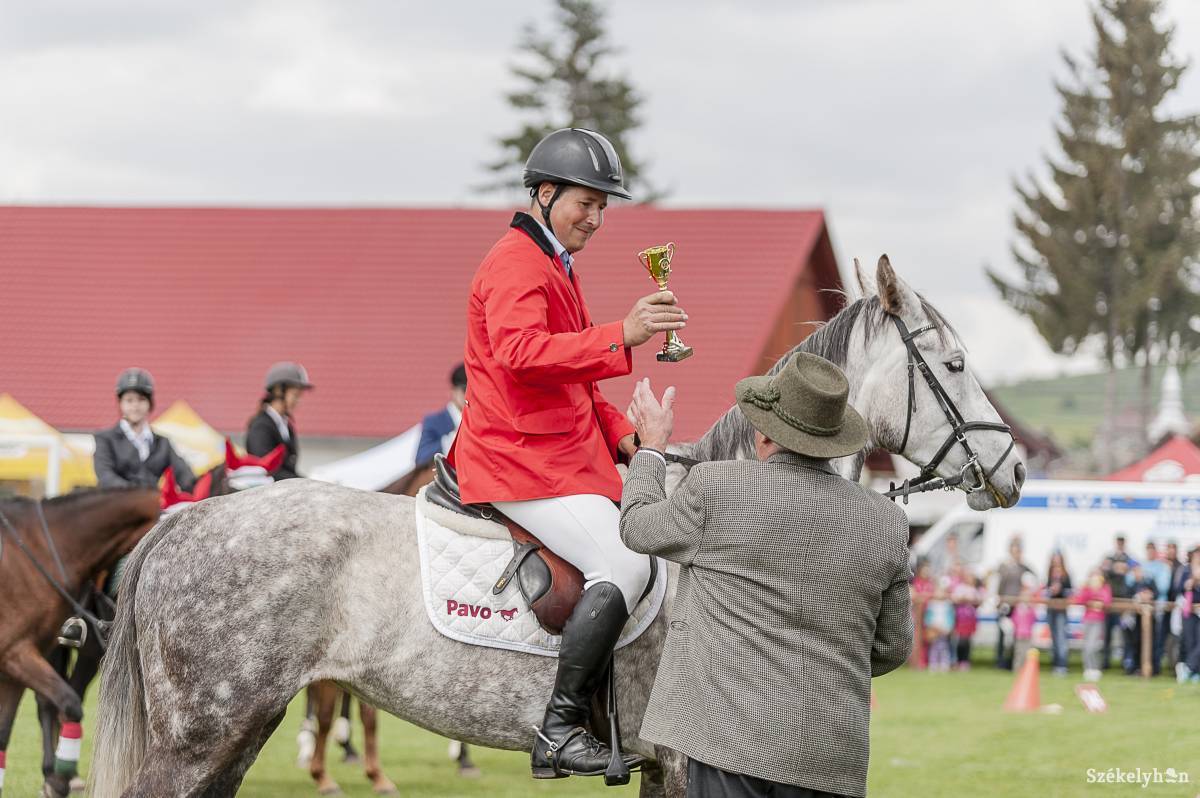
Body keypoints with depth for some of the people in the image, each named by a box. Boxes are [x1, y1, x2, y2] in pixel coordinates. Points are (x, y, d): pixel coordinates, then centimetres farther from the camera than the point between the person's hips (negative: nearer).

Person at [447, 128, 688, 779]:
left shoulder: (557, 266, 23)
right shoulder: (515, 265, -12)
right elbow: (520, 351, -32)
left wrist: (622, 436, 15)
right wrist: (621, 336, -40)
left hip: (561, 451, 11)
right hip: (522, 459, -11)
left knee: (651, 540, 9)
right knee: (625, 566, -22)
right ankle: (558, 733, -20)